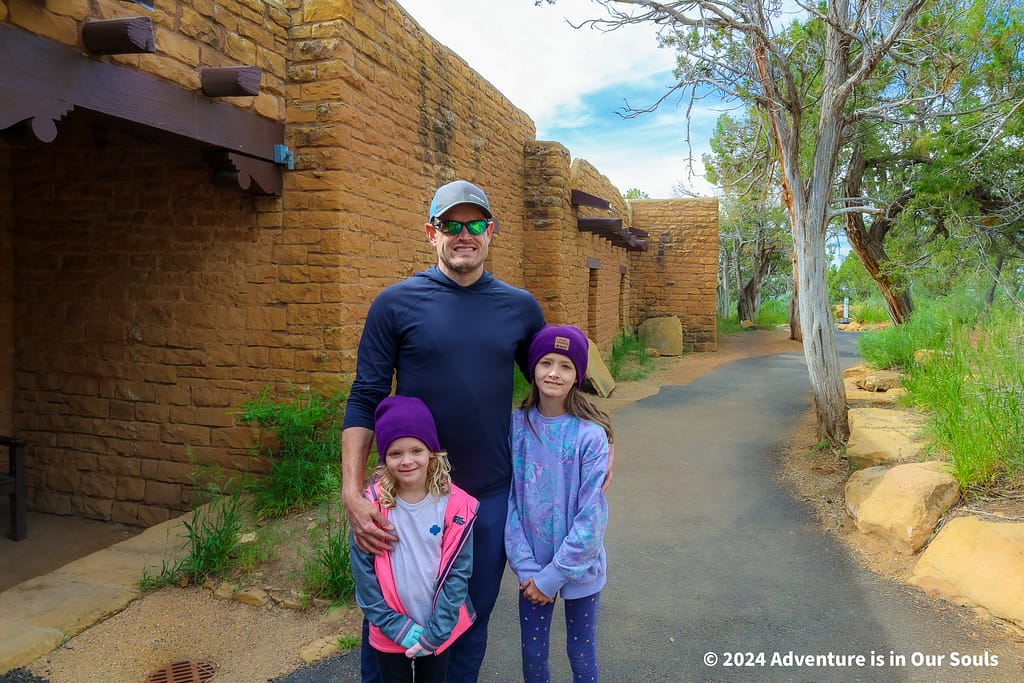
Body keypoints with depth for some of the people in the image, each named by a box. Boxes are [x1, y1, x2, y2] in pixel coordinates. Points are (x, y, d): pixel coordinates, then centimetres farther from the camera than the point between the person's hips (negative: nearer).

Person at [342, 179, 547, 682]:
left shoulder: (520, 307, 2)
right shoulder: (396, 304, -6)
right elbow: (364, 401, -8)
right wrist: (351, 491, -18)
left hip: (490, 494, 2)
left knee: (474, 616, 18)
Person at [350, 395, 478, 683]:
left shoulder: (455, 504, -13)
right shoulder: (372, 505, -15)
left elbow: (458, 570, -10)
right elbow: (363, 571, -11)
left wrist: (436, 631, -12)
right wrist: (399, 628, -12)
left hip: (440, 630, 1)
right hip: (391, 634, 0)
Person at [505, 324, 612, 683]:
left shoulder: (590, 435, -18)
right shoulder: (517, 426, -9)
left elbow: (590, 518, -16)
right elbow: (509, 501, -6)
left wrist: (553, 575, -13)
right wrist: (526, 568, -10)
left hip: (580, 566, -2)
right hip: (532, 568, 2)